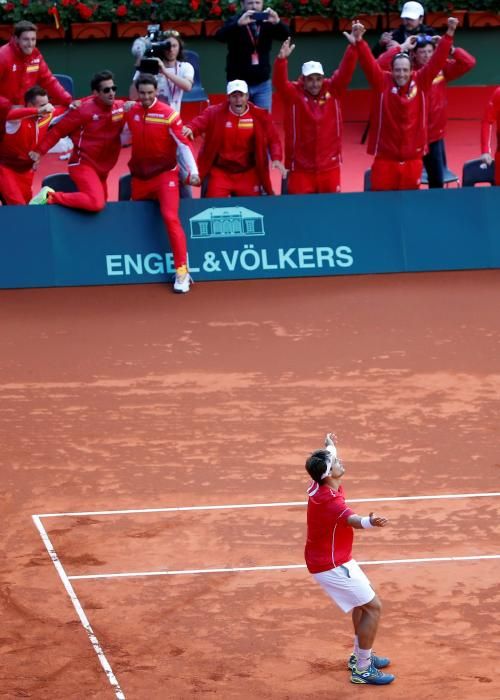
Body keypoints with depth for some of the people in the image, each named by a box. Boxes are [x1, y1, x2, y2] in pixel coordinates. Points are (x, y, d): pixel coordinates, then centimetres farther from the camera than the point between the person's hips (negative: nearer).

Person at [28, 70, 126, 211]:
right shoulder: (84, 109, -14)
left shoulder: (121, 107, 1)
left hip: (102, 169, 7)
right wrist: (40, 151, -13)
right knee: (96, 203, -26)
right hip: (83, 164, -7)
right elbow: (58, 130, -9)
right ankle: (50, 196, -11)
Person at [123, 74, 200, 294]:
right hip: (139, 175, 6)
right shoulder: (131, 113, 3)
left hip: (165, 174, -6)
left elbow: (183, 144, -14)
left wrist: (193, 171, -21)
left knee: (170, 218, -19)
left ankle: (182, 271, -20)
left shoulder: (168, 115, -12)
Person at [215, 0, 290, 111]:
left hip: (263, 84, 2)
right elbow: (220, 36, -21)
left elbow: (286, 35, -10)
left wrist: (277, 22, -32)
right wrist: (239, 23, -38)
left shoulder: (267, 23, 4)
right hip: (238, 84, -2)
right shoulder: (234, 22, -3)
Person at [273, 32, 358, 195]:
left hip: (329, 167, 2)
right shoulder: (294, 94, -5)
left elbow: (345, 71, -8)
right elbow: (279, 82, -21)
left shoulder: (332, 90, 1)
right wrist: (282, 59, -40)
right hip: (301, 168, -2)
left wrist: (354, 46, -23)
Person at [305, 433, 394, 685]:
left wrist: (330, 445, 42)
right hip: (331, 566, -10)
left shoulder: (321, 484, -5)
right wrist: (370, 521, -77)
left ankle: (359, 656, 38)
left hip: (338, 560, 10)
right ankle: (362, 670, 0)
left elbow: (328, 458, 21)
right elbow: (353, 520, -55)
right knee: (373, 607, -7)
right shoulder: (330, 501, -33)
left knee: (364, 602, 25)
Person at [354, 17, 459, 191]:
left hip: (412, 158, 2)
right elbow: (368, 63, -15)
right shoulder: (382, 82, -4)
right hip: (385, 159, -2)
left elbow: (437, 61, -5)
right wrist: (359, 41, -31)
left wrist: (449, 35, -15)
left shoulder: (420, 82, 0)